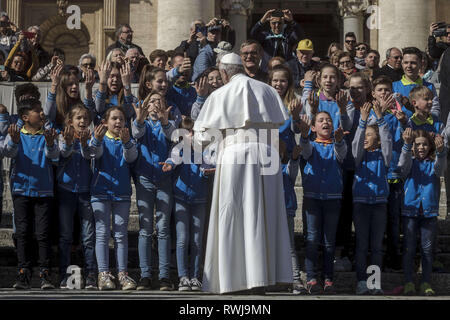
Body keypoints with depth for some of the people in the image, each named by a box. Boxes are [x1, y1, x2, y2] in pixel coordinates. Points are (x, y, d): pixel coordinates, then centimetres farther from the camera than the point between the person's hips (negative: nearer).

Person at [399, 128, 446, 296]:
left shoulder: (433, 163, 6)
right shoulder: (411, 163, 5)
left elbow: (440, 167, -17)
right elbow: (403, 164, -18)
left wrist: (440, 151, -40)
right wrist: (407, 144, -38)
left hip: (429, 211, 1)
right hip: (410, 210, -1)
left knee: (427, 249, 3)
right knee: (409, 248, 1)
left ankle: (426, 283, 10)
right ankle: (408, 283, 7)